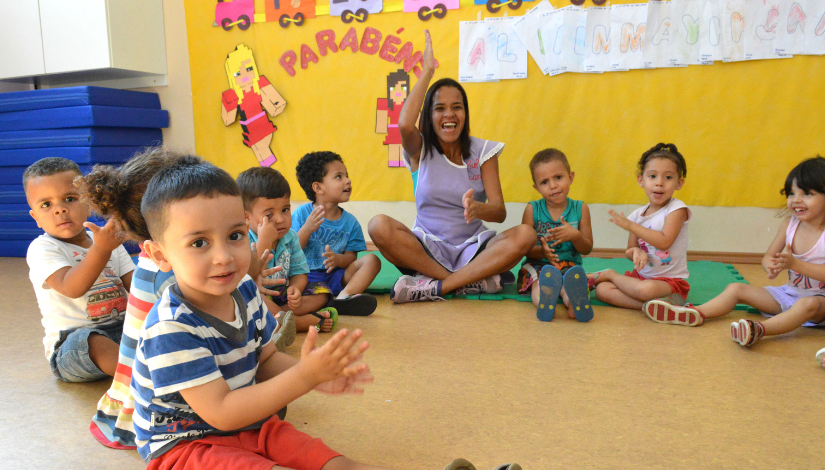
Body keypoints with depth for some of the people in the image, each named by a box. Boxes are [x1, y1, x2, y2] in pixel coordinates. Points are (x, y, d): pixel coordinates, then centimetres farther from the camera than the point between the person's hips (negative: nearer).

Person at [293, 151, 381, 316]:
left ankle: (344, 296, -37)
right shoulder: (303, 213, 2)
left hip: (334, 276, 4)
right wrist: (307, 229, -18)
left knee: (372, 260, -17)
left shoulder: (350, 222, 8)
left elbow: (351, 257, 4)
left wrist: (338, 259, -18)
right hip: (304, 276, -3)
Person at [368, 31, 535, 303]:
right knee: (379, 226, -29)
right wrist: (428, 70, -12)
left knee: (525, 234, -26)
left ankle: (436, 287, -29)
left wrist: (477, 208, -31)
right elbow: (405, 124, -23)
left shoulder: (483, 152, 5)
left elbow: (500, 212, -6)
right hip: (427, 249, -1)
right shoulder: (421, 151, 3)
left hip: (472, 248, 1)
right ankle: (475, 280, -28)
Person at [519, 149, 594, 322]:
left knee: (571, 281, -36)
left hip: (569, 265, 0)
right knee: (539, 281, -35)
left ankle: (574, 303, -68)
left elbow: (587, 249, 6)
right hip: (538, 265, 0)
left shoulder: (580, 209, 6)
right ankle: (544, 302, -67)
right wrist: (541, 251, -26)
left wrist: (574, 235, -17)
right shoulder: (532, 209, 3)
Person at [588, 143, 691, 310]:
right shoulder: (638, 214, 6)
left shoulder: (677, 209, -9)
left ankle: (609, 274, -8)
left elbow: (664, 241, -23)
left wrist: (630, 225, -21)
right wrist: (637, 252, -15)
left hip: (670, 281, -4)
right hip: (641, 276, 4)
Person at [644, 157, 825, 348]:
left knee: (808, 305, -41)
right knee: (736, 288, -6)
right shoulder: (789, 224, 0)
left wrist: (794, 263, -32)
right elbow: (768, 256, 6)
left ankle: (759, 329, -60)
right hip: (788, 293, 6)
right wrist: (771, 266, -19)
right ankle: (696, 313, -24)